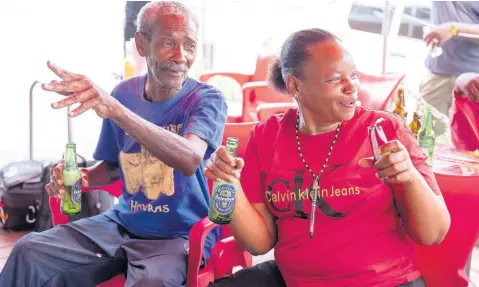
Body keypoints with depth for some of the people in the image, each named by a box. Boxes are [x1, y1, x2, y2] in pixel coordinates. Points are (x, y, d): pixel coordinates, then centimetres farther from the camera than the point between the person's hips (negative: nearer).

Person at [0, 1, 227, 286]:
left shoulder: (207, 99, -13)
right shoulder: (124, 94, 2)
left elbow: (190, 160, -34)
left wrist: (116, 110, -44)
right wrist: (80, 178, -6)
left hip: (183, 234, -4)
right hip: (123, 223, 5)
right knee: (29, 253, -12)